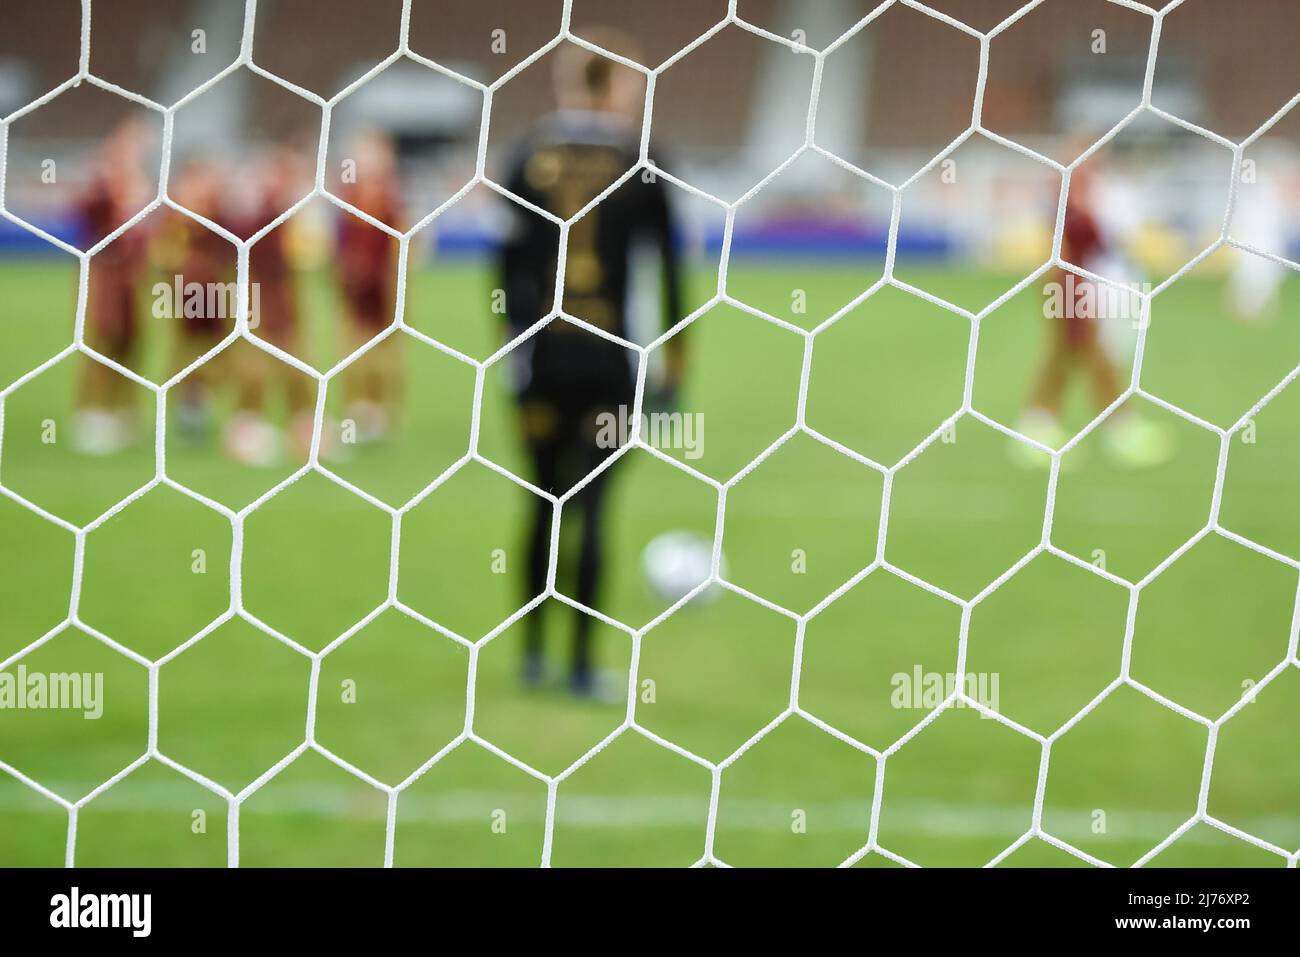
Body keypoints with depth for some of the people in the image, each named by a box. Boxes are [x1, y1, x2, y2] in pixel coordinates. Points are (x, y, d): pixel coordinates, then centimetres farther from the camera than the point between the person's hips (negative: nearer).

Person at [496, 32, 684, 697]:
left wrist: (512, 339, 7)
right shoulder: (639, 161, -1)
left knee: (545, 499, 14)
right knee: (592, 505, 1)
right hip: (607, 359, -2)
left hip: (543, 352, 2)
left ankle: (532, 652, 17)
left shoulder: (532, 154, 3)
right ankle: (582, 664, 1)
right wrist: (674, 360, 6)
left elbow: (510, 254, 1)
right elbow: (667, 264, 0)